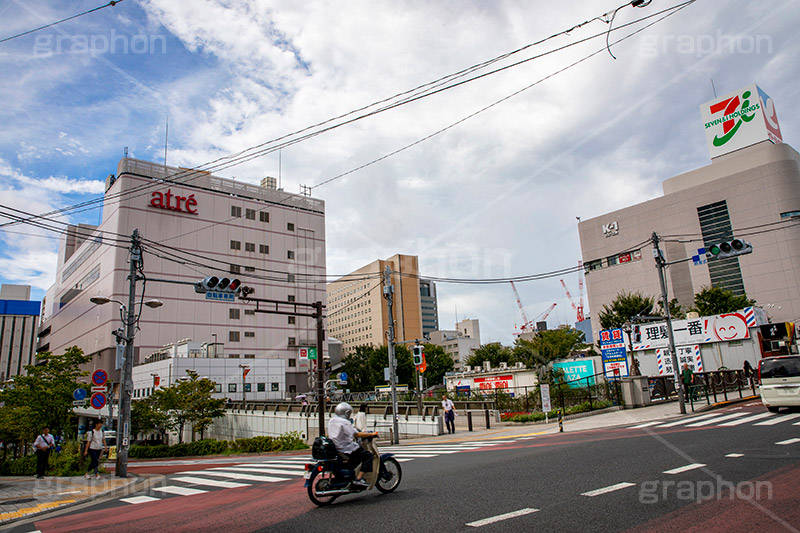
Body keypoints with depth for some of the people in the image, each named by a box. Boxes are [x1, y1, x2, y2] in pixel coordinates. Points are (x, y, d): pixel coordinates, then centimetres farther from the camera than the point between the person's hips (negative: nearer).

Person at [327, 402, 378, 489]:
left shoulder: (331, 421, 9)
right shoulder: (344, 422, -16)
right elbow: (356, 434, -20)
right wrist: (371, 434, -11)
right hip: (346, 448, -9)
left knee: (359, 456, 27)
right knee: (368, 456, -7)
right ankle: (358, 479, -14)